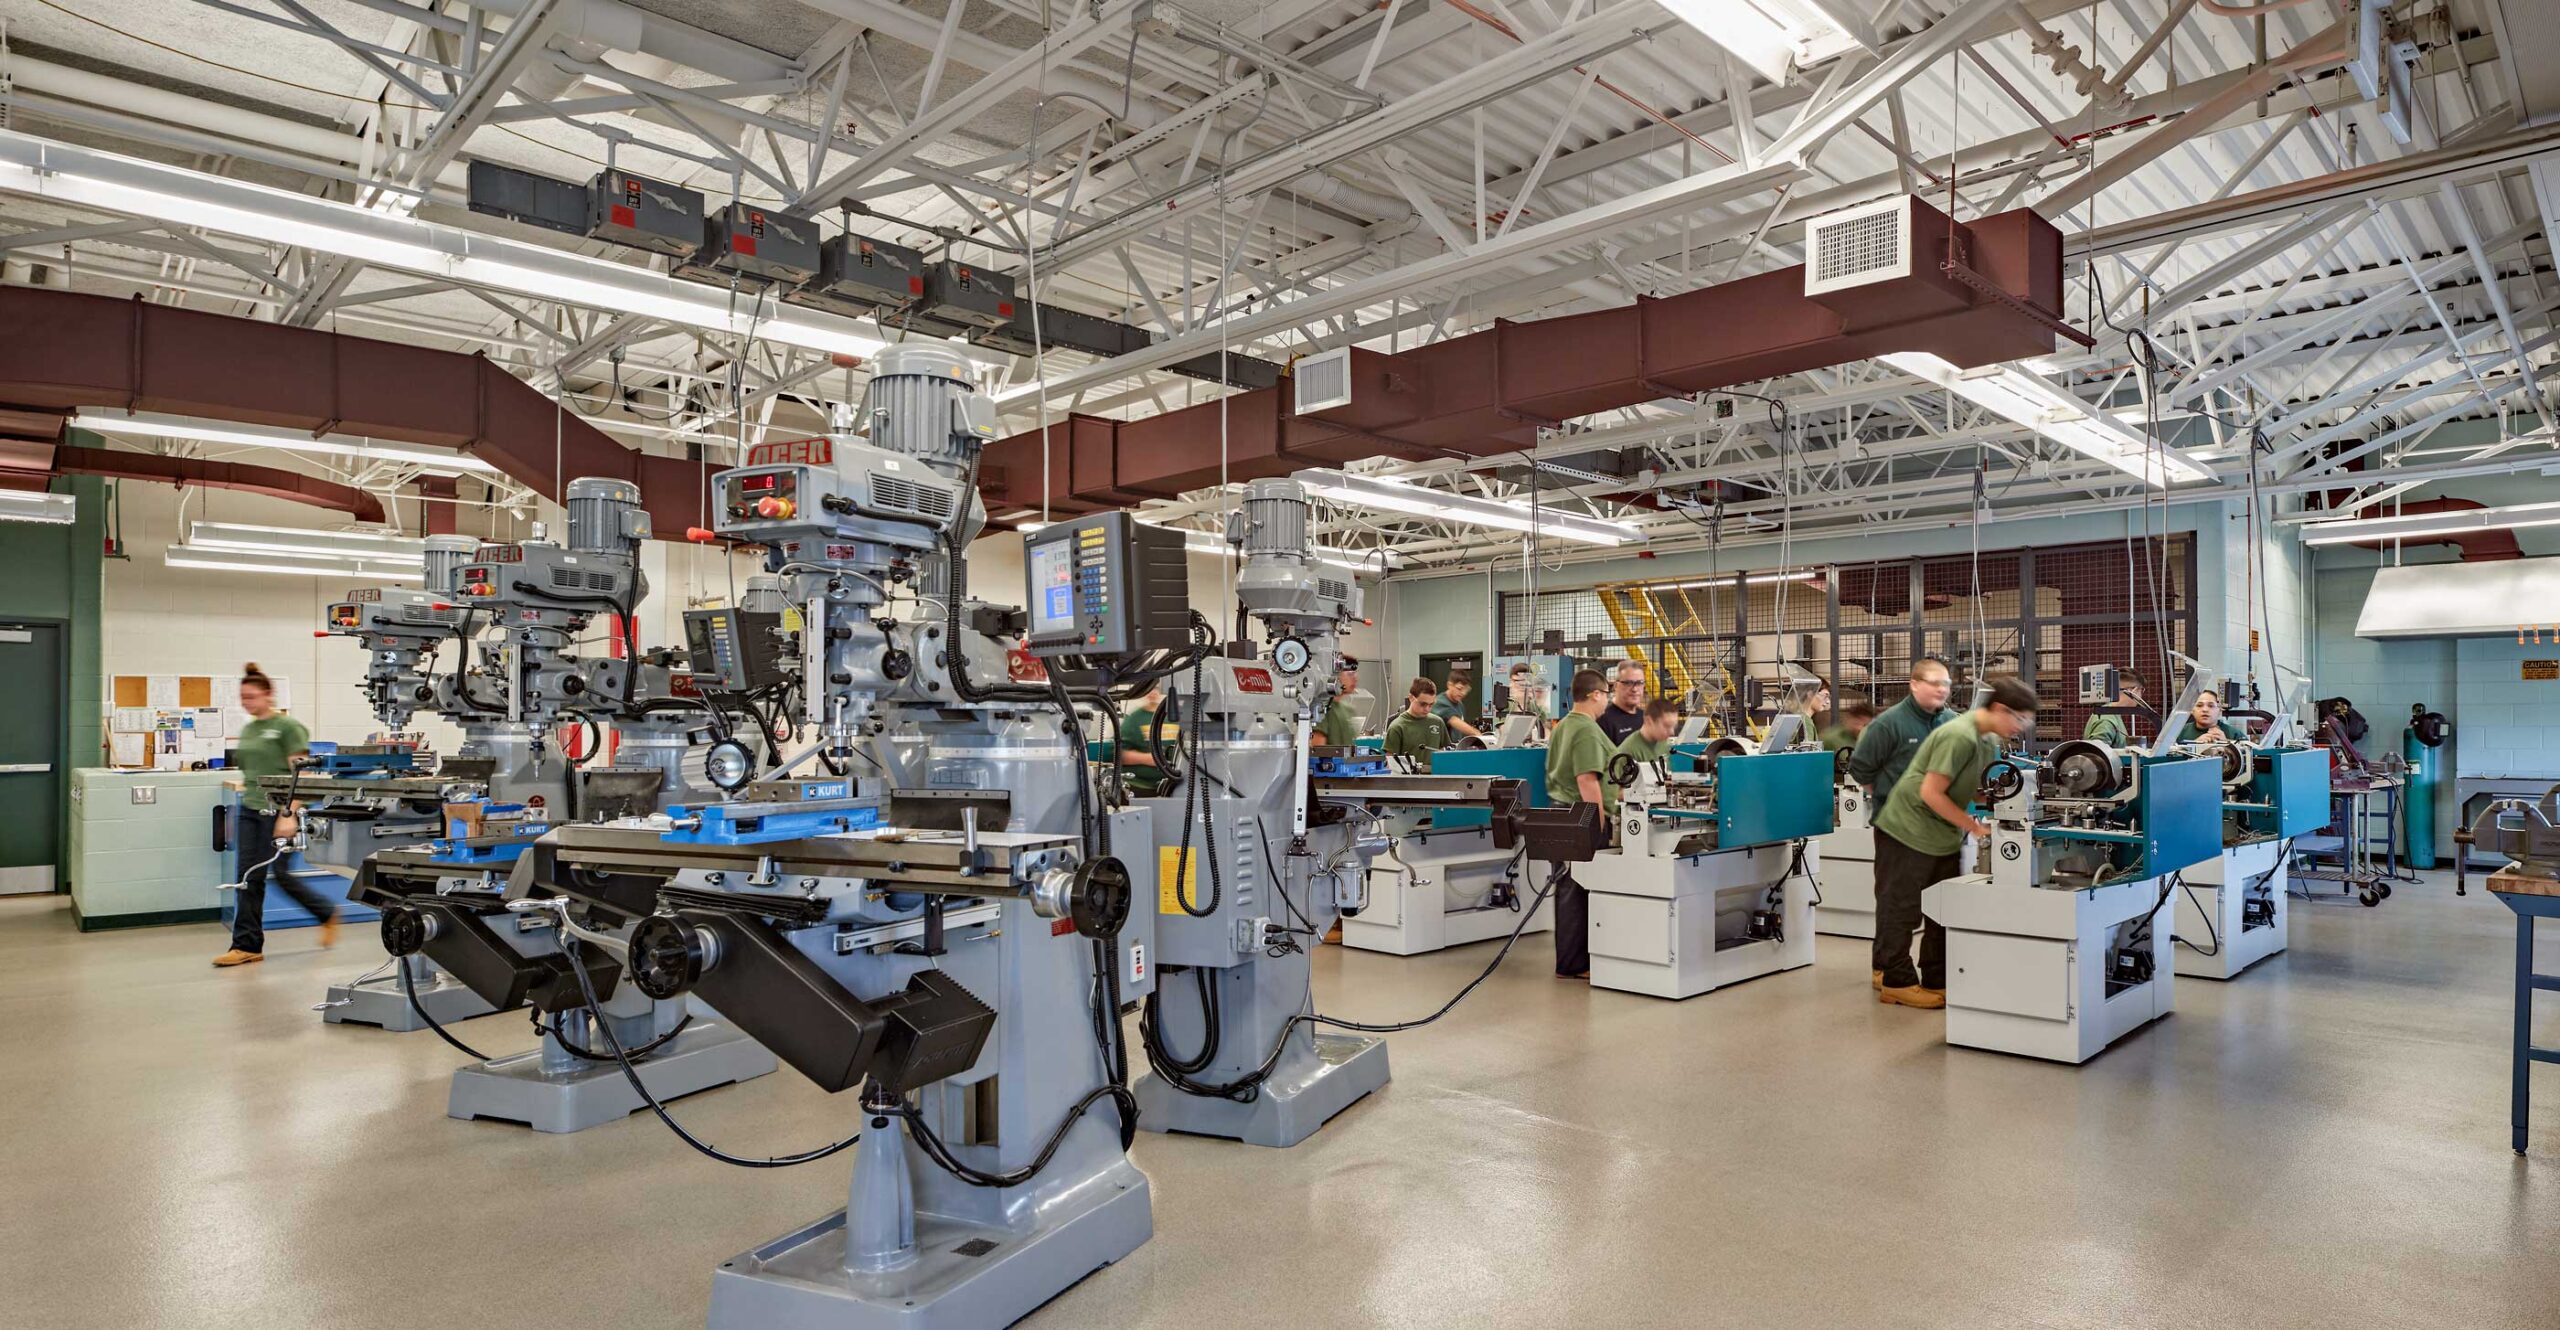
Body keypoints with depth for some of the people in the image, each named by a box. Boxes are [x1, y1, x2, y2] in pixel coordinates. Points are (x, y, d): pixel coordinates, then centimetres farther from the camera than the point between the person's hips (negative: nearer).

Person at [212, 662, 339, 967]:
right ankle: (246, 946, 7)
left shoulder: (288, 727, -9)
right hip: (249, 811, 7)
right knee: (249, 878, 4)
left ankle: (327, 913, 19)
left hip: (277, 812, -7)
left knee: (281, 874, -4)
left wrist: (289, 815, -21)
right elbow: (247, 773, 20)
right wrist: (243, 803, 17)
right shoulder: (247, 730, 13)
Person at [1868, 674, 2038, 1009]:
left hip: (1944, 836, 9)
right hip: (1909, 831, -9)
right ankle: (1896, 982, 10)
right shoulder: (1959, 736, -23)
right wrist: (1974, 827, -17)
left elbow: (1976, 789, 13)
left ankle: (1937, 981, 20)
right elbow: (1931, 793, -23)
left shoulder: (1989, 740, 6)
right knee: (1901, 909, 1)